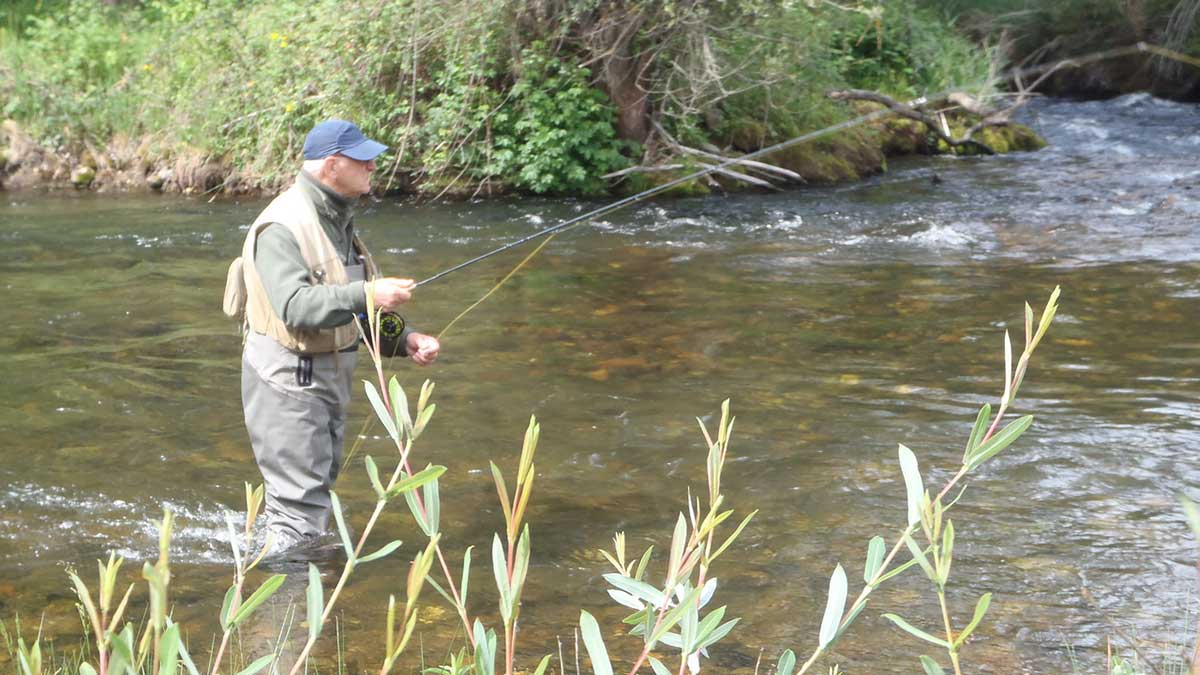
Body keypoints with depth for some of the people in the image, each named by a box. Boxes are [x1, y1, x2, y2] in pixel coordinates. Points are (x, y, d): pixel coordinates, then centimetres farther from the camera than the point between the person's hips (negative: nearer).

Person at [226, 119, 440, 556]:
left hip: (330, 373, 10)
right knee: (302, 504, -8)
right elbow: (295, 307, -32)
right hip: (288, 378, -10)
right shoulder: (283, 226, -20)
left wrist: (404, 338, 2)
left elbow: (360, 304, 16)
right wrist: (364, 295, -41)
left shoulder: (339, 221, 12)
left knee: (318, 485, 20)